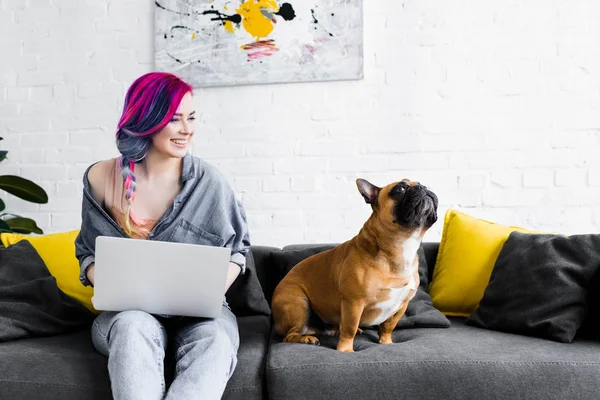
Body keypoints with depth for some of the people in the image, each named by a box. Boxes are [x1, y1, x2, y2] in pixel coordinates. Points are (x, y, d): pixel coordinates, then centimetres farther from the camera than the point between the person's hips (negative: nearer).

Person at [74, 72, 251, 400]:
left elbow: (237, 247, 7)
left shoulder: (207, 180, -3)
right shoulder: (101, 178, 0)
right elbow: (88, 252, 11)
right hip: (127, 311, 1)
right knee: (134, 327, -35)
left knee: (215, 338, -34)